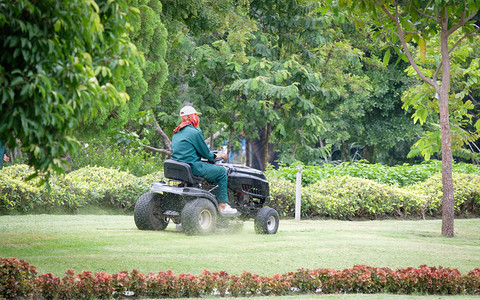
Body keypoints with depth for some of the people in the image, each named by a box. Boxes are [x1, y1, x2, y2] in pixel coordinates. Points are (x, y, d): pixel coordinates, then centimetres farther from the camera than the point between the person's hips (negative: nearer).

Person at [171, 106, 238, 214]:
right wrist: (215, 156, 15)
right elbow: (205, 152, -6)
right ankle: (222, 206, 1)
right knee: (221, 171, 3)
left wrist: (211, 155, 27)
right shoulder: (195, 132, -12)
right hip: (192, 167, -9)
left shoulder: (176, 133, 16)